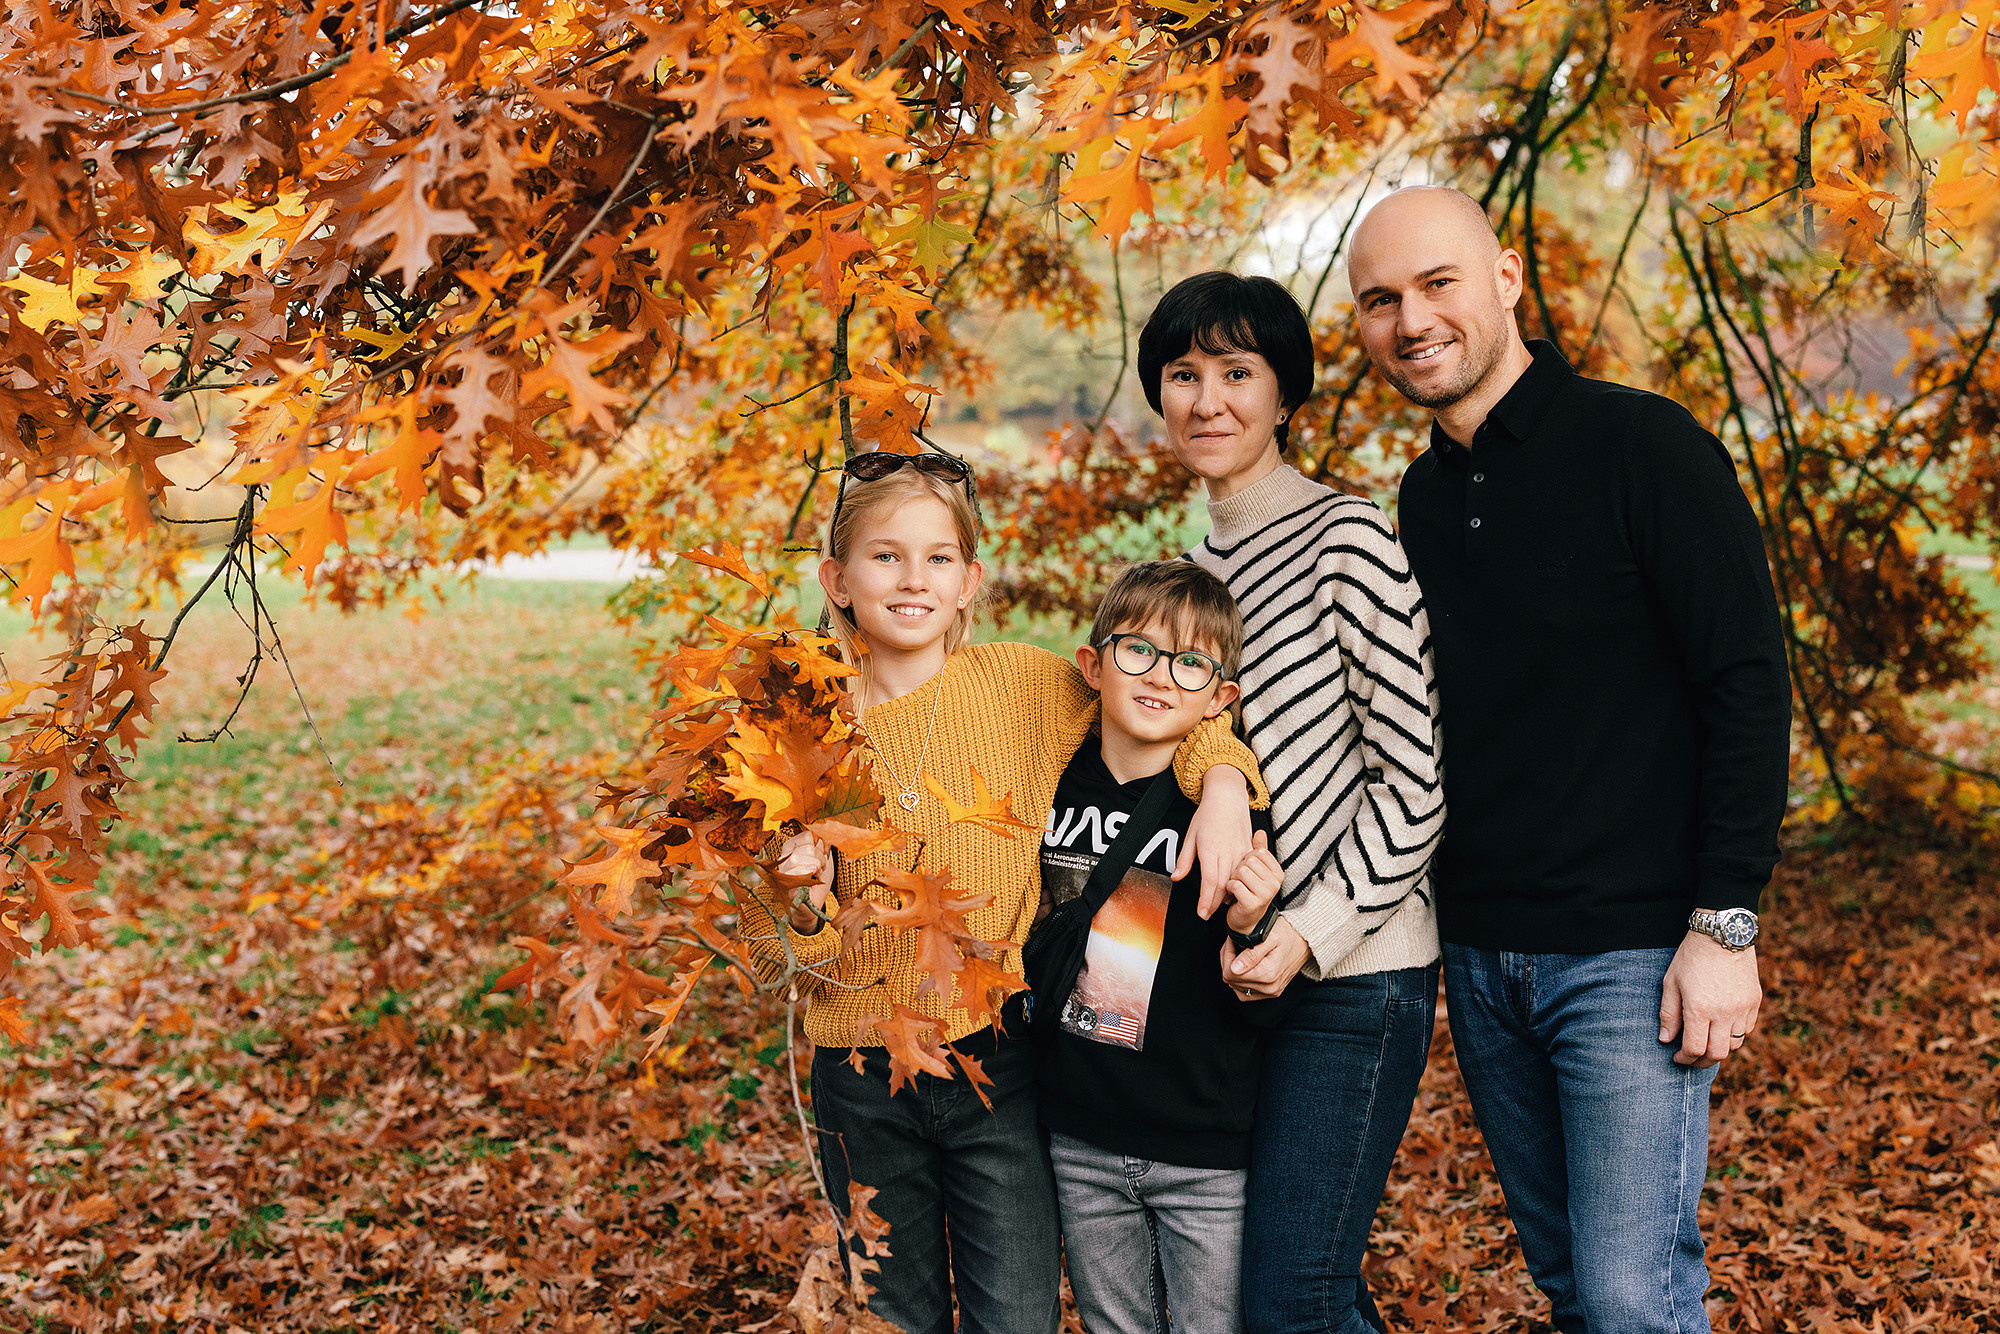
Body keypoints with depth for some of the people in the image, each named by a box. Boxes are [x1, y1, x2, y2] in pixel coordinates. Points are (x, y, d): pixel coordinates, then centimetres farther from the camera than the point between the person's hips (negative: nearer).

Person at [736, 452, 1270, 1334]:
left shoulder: (1024, 683, -7)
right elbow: (771, 956, 0)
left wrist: (1223, 785, -11)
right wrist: (802, 906, -21)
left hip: (999, 1066, -1)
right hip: (863, 1086, 1)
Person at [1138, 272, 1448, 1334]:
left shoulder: (1347, 540, -11)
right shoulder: (1201, 564, 12)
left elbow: (1414, 779, -13)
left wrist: (1316, 930, -18)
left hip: (1353, 972, -7)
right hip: (1244, 970, 7)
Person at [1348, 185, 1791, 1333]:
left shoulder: (1642, 447, -10)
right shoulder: (1424, 496, 10)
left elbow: (1749, 688, -13)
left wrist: (1726, 923, -16)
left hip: (1630, 953, -6)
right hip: (1479, 956, 6)